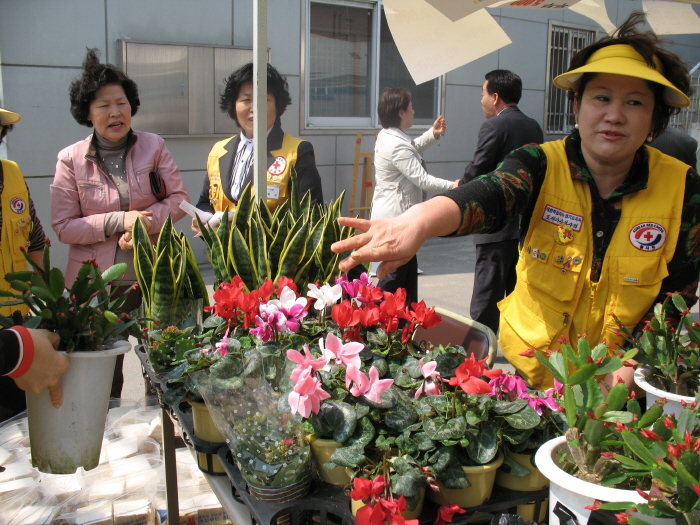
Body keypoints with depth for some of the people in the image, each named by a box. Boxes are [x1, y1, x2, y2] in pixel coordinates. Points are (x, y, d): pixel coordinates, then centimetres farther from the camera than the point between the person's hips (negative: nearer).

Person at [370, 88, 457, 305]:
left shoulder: (387, 136, 8)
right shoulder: (397, 145, -23)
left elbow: (412, 150, 26)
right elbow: (422, 179, -27)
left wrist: (433, 134, 14)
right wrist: (453, 187, -25)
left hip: (394, 215, 11)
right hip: (396, 218, -11)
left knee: (409, 270, 17)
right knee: (394, 276, -2)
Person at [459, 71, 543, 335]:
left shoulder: (494, 126, -12)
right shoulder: (534, 127, 12)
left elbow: (477, 170, -14)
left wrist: (460, 187, 6)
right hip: (528, 223, 8)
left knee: (487, 295, -1)